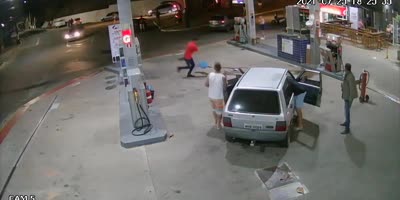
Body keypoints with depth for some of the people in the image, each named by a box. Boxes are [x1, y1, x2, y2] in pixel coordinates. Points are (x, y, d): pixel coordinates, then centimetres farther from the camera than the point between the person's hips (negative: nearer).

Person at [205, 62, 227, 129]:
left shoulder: (210, 75, -10)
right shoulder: (223, 77, -21)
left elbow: (206, 84, 0)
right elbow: (224, 88, -15)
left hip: (211, 96, 5)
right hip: (219, 96, -5)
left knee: (214, 108, 26)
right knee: (219, 110, 14)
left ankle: (216, 122, 42)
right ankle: (218, 125, 23)